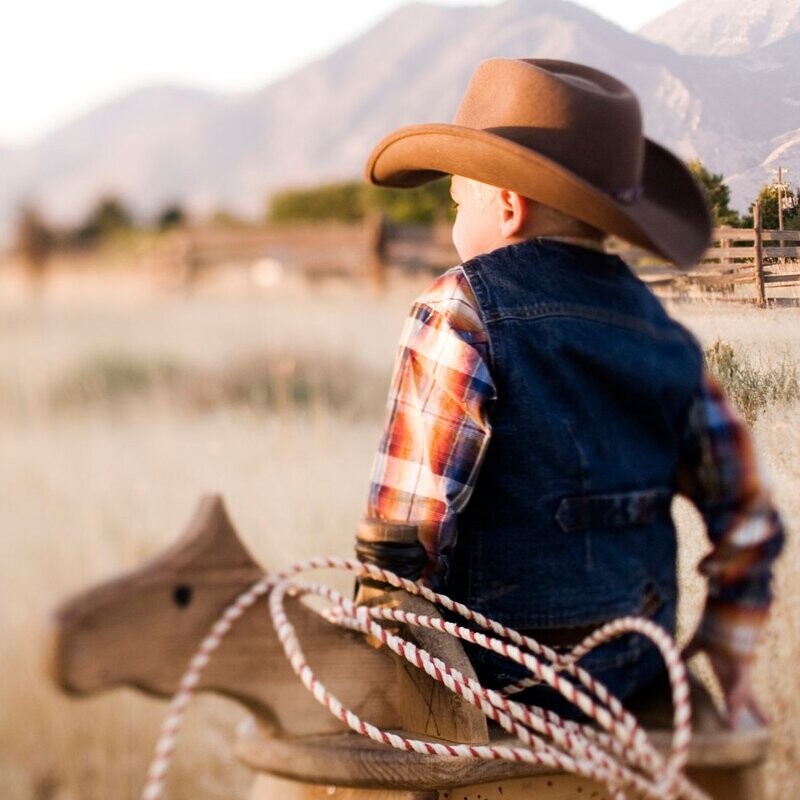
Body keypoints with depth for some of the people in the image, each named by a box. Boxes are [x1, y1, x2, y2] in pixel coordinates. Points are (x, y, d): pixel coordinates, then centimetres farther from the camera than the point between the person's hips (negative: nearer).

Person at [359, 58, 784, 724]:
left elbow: (406, 522, -16)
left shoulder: (462, 313, -13)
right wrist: (731, 647, 24)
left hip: (498, 681, -6)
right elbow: (744, 511, 12)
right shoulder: (664, 336, 6)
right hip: (635, 673, 6)